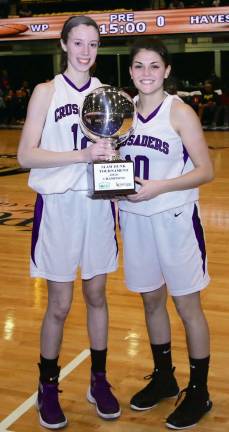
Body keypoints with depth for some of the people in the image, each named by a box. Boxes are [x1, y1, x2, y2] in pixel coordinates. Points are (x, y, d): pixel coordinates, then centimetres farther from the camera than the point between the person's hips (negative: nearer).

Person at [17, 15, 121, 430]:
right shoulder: (47, 92, -4)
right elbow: (26, 155, -12)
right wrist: (82, 154, -21)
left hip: (98, 204, 4)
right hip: (59, 205, -4)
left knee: (96, 295, 13)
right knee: (59, 305, 4)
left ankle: (99, 380, 30)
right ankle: (47, 387, 25)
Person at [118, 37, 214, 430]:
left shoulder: (180, 112, -9)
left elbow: (205, 170, -12)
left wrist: (159, 187, -23)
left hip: (175, 220, -5)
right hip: (135, 219, 5)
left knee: (187, 307, 5)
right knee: (151, 301, 17)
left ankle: (198, 393, 22)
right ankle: (163, 378, 36)